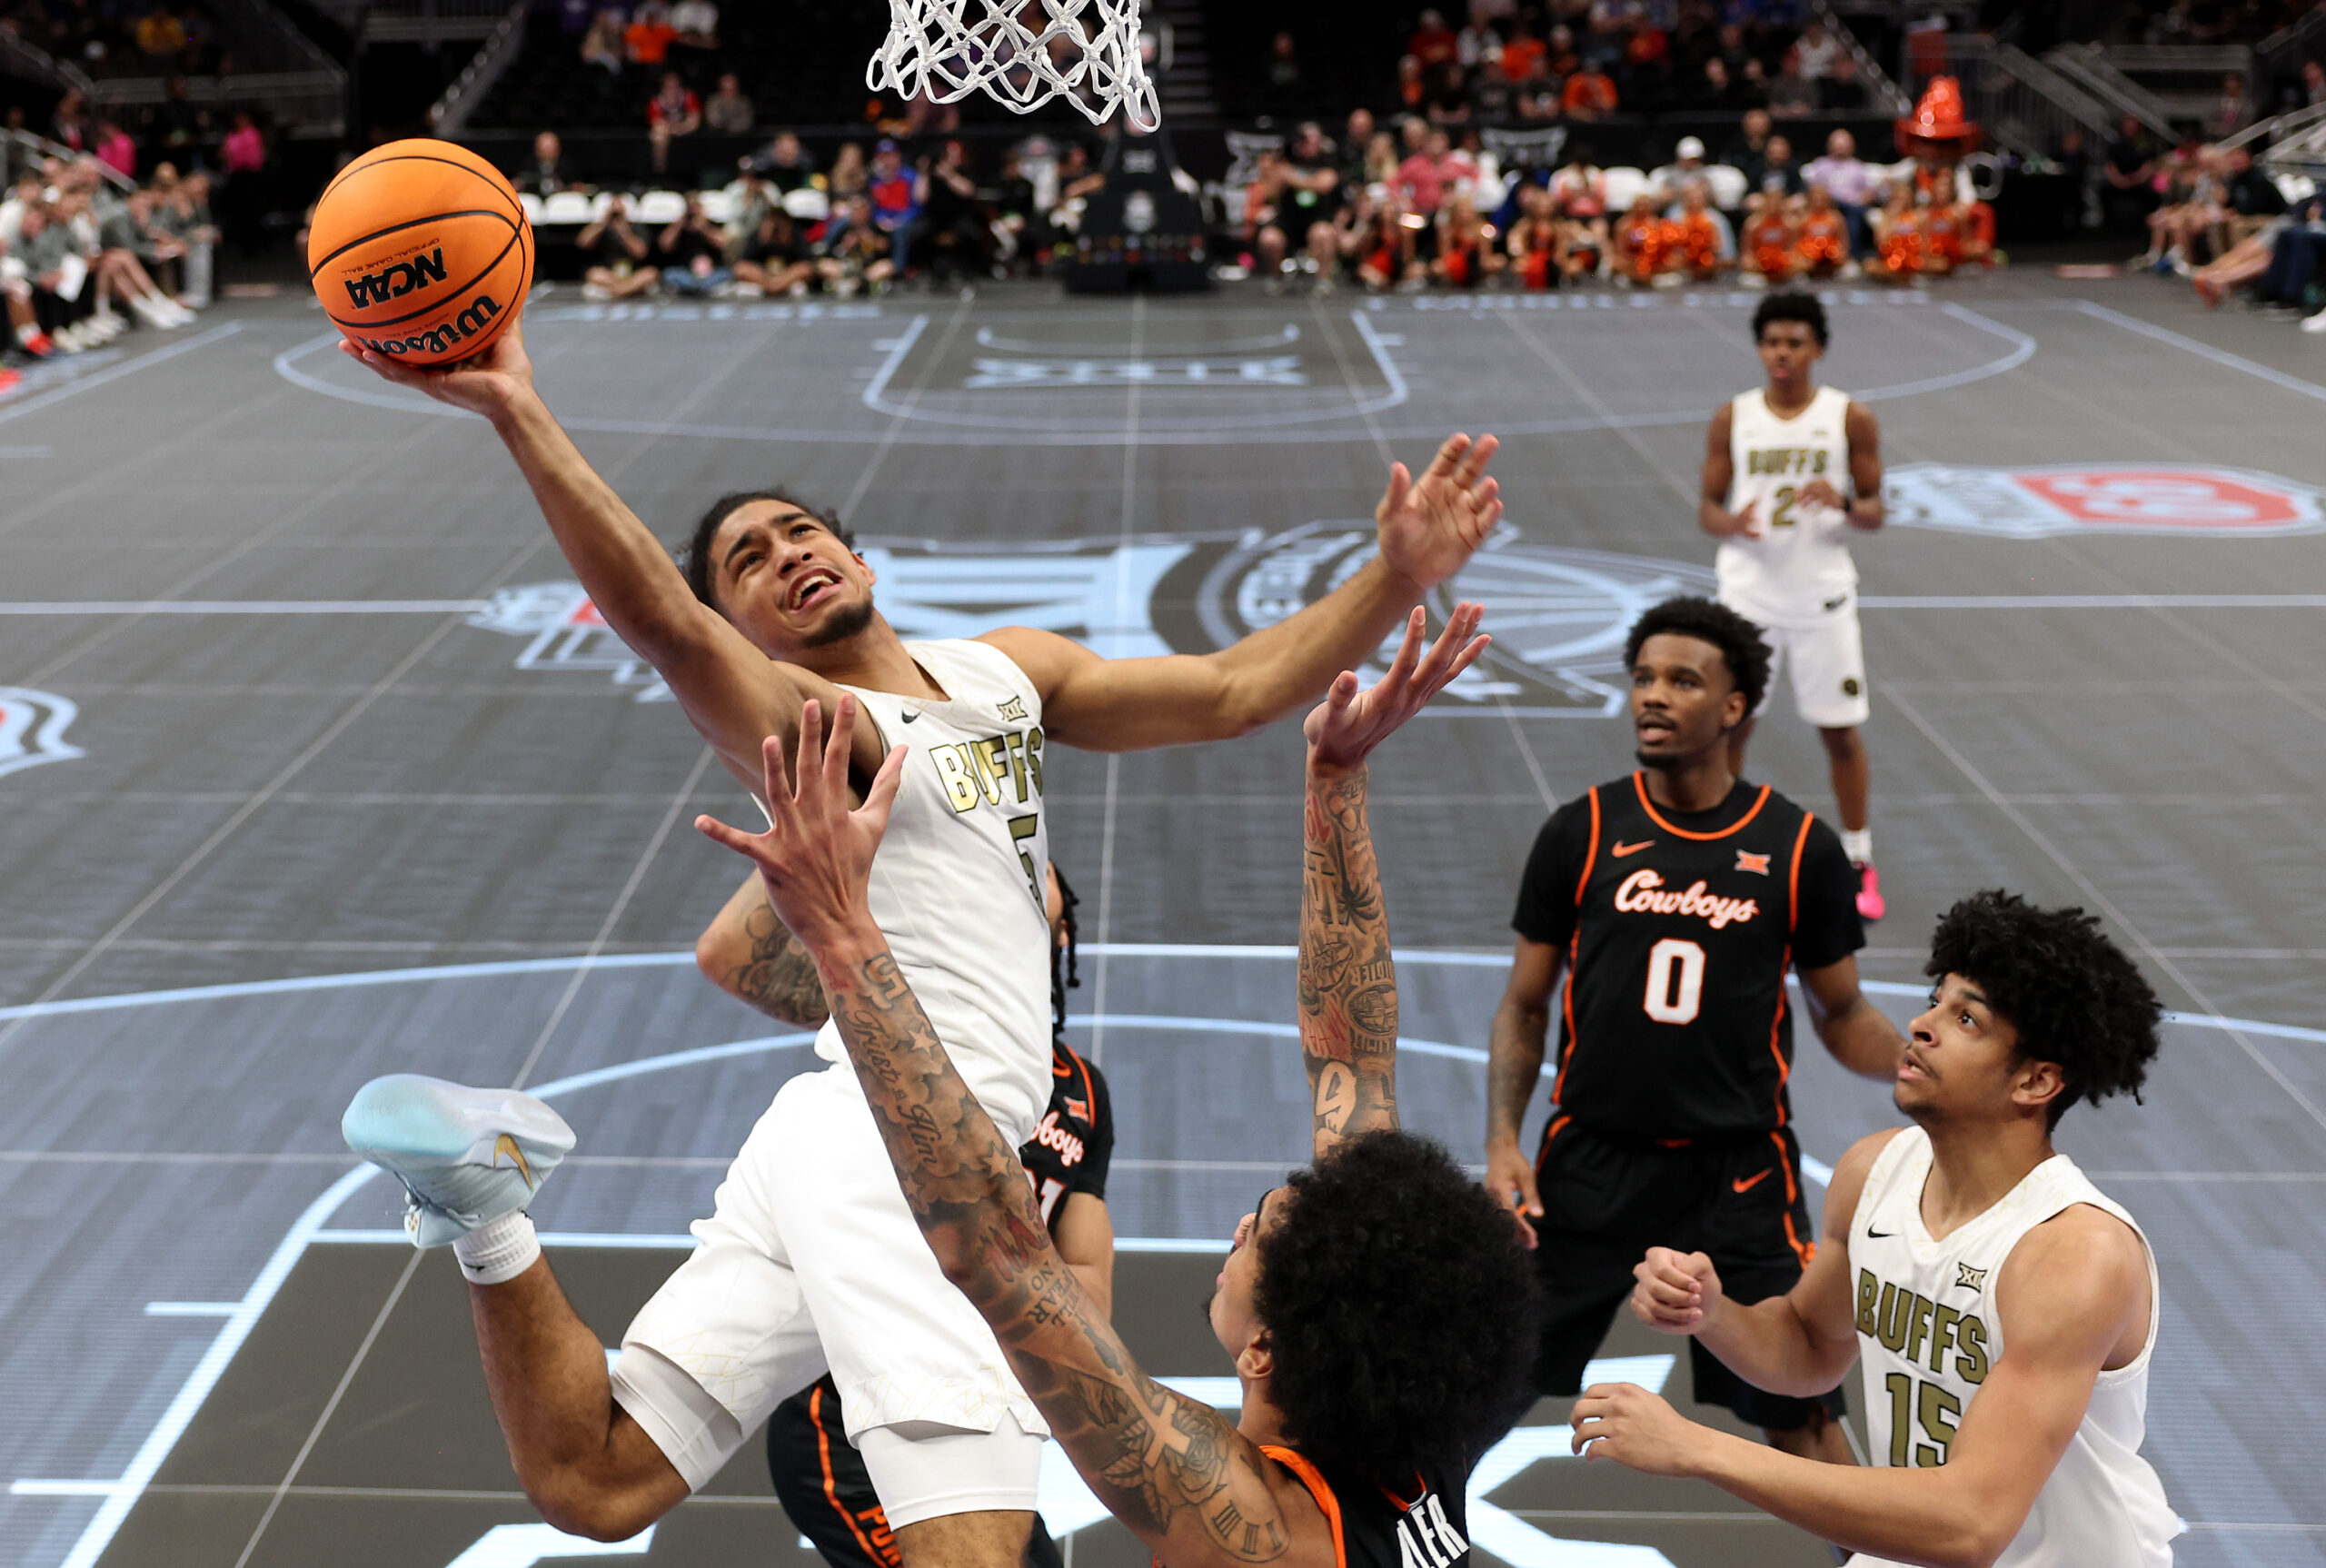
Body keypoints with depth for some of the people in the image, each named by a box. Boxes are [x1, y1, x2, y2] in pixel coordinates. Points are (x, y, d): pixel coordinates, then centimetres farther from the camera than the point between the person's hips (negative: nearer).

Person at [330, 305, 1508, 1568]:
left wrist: (1396, 577, 1)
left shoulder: (1007, 668, 19)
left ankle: (493, 1222, 8)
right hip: (897, 1137, -8)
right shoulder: (796, 717, -5)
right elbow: (653, 613, -26)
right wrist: (516, 415, -39)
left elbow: (1234, 690, 13)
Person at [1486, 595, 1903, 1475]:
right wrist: (1501, 1143, -7)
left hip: (1739, 1171, -1)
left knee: (1800, 1414, 3)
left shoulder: (1798, 846, -2)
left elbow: (1843, 1017, 7)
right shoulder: (1582, 831, -1)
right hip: (1591, 1162, 1)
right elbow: (1525, 1007, 5)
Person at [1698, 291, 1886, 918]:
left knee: (1840, 729, 4)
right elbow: (1706, 507, 3)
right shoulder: (1732, 419, 0)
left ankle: (1859, 863, 17)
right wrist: (1730, 523, -20)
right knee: (1730, 725, 3)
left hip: (1823, 595, -1)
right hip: (1748, 591, 1)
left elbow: (1875, 511, 1)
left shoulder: (1851, 419, -3)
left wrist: (1844, 503, -22)